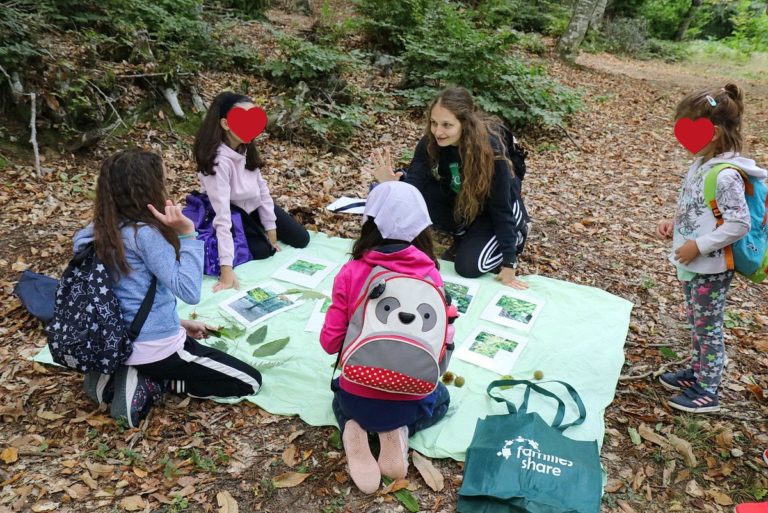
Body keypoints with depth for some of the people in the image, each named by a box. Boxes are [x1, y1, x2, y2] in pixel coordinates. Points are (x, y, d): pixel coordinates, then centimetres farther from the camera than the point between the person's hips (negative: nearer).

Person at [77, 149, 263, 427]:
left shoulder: (104, 231, 3)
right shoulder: (145, 233, -24)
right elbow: (189, 292, -24)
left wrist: (178, 324, 16)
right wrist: (186, 234, -24)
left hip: (121, 343, 8)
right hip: (156, 348, -8)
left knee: (203, 349, 35)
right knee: (249, 381, 3)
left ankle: (120, 375, 13)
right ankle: (148, 385, -3)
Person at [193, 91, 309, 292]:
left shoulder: (246, 147, -15)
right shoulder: (218, 161, -37)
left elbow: (261, 186, -5)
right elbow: (222, 215, -42)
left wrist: (271, 228, -2)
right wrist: (226, 268, -45)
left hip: (254, 205, 6)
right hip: (234, 212, -6)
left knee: (301, 239, 4)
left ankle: (259, 228, 27)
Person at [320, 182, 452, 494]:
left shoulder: (351, 273, -15)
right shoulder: (430, 276, -14)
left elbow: (330, 342, -10)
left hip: (358, 395, 1)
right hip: (409, 397, 0)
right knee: (440, 398, 36)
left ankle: (354, 432, 3)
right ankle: (398, 432, 4)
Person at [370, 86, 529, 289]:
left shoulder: (489, 147, -33)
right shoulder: (431, 142, -21)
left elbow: (501, 207, -29)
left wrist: (508, 264, -28)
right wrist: (393, 184, -51)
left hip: (494, 209, -4)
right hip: (460, 202, 4)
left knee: (468, 266, -23)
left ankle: (515, 236, 8)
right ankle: (464, 233, 3)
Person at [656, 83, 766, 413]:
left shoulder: (726, 175, -25)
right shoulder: (701, 164, 3)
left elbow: (738, 224, -26)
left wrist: (699, 246, -24)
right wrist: (674, 224, 2)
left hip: (711, 268, -9)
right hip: (692, 265, 9)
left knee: (708, 327, 6)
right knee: (696, 323, 22)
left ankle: (707, 391, 21)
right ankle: (699, 372, 40)